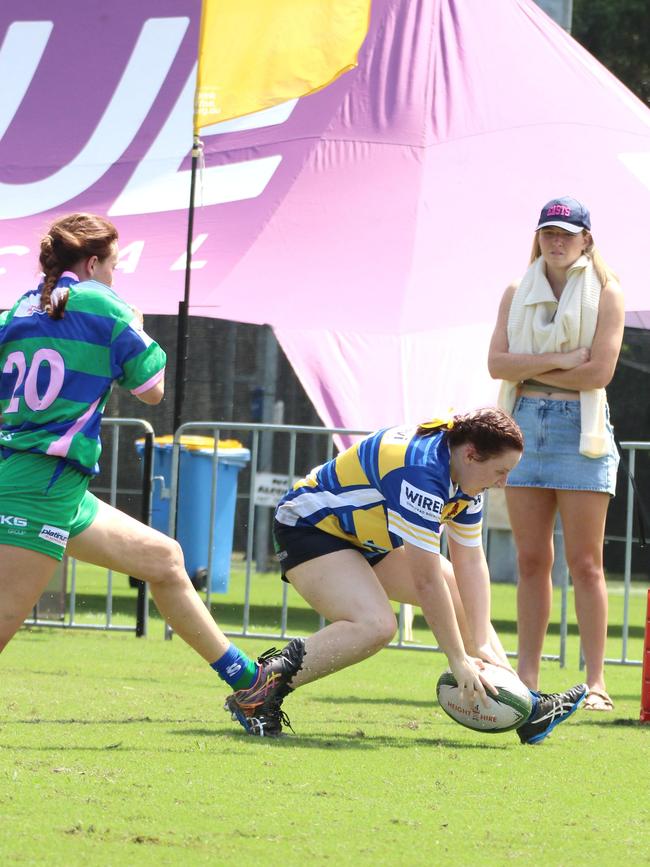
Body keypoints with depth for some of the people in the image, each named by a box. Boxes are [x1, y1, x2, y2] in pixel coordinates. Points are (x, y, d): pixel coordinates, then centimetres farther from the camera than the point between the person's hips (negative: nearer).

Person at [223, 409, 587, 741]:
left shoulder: (466, 475, -6)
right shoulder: (422, 472, -35)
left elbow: (470, 563, -4)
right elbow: (426, 580, -35)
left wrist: (482, 646, -13)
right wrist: (459, 661, -31)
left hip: (369, 541, 10)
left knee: (466, 598, 6)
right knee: (375, 625, -32)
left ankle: (526, 711, 11)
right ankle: (258, 694, -26)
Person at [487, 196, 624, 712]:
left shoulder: (605, 293, 2)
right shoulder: (517, 294, 13)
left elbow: (600, 370, -9)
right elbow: (497, 363, 1)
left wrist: (531, 372, -4)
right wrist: (558, 359, -11)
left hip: (579, 427, -4)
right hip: (524, 426, 4)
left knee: (585, 562, -5)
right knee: (532, 560, 4)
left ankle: (596, 682, -5)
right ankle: (527, 677, 6)